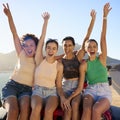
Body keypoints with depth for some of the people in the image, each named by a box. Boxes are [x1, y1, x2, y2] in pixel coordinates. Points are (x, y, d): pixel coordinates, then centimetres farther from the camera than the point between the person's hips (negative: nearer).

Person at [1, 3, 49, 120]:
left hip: (27, 89, 1)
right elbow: (14, 33, -4)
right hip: (12, 85, -1)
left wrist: (45, 21, 4)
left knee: (25, 109, -32)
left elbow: (42, 38, 5)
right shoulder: (21, 54, 3)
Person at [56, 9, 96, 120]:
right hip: (65, 87, 0)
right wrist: (62, 97, -20)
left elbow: (87, 37, -9)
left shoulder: (79, 56, -1)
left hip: (77, 87, 0)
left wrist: (93, 19, -14)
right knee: (67, 109, -27)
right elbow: (58, 83, -4)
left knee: (74, 104, -30)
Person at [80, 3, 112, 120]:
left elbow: (103, 38, -4)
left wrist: (105, 16, -8)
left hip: (105, 92, 0)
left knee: (96, 110, -33)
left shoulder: (102, 58, 3)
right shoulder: (84, 65, 4)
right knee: (87, 110, -33)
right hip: (90, 91, 0)